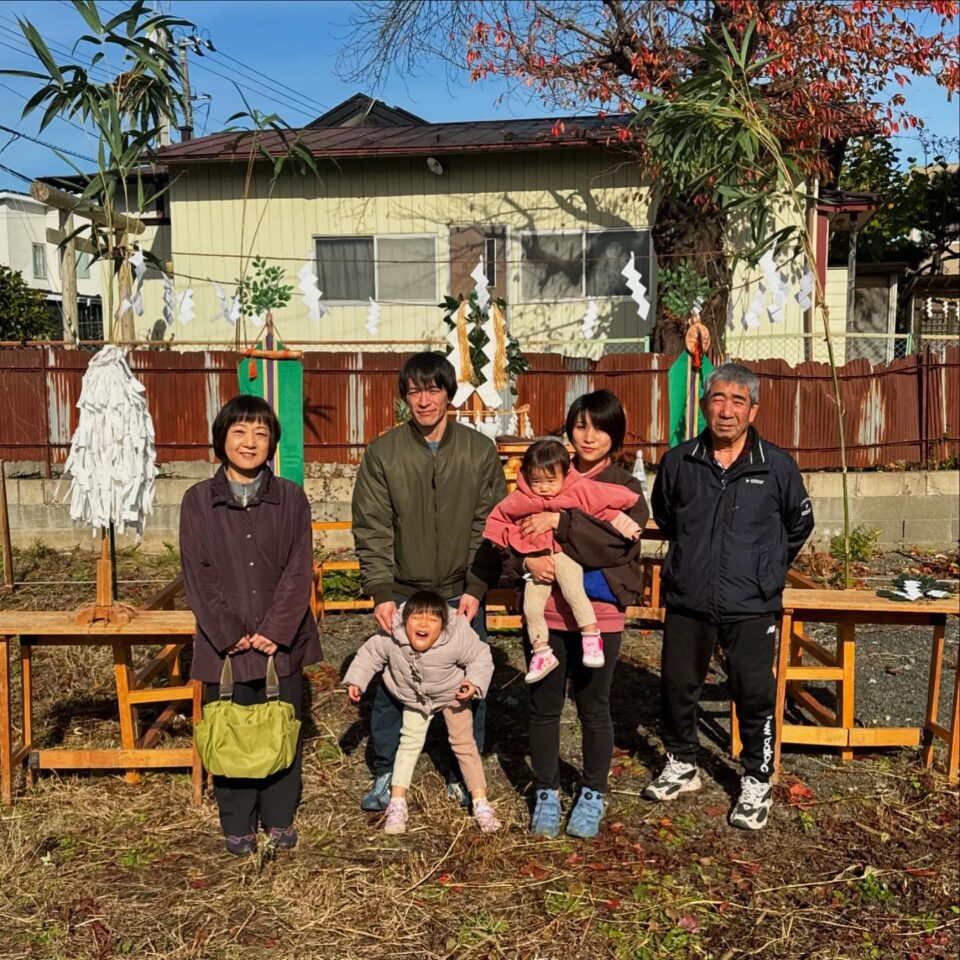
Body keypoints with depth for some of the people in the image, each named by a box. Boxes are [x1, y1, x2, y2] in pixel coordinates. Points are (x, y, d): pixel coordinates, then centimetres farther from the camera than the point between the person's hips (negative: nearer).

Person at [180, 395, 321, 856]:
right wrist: (230, 635, -11)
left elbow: (299, 570, -4)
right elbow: (197, 575, -4)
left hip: (281, 640, 1)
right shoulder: (198, 500, -1)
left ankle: (280, 817, 27)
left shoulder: (291, 498, -1)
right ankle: (237, 824, 25)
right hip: (224, 642, 0)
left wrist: (274, 631, -12)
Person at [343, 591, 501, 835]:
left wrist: (475, 682, -33)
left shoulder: (458, 639, -38)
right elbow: (369, 654, -13)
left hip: (452, 694, -1)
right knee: (409, 742, 2)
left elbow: (480, 656, -21)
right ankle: (397, 805, 12)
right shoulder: (391, 640, -33)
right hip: (415, 698, 2)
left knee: (464, 743, 0)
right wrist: (355, 680, -15)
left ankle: (481, 803, 9)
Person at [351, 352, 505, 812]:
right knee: (391, 687, 8)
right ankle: (386, 775, 28)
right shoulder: (382, 453, -3)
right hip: (401, 593, 0)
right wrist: (381, 592, -12)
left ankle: (464, 774, 29)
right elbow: (371, 530, -4)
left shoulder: (480, 450, -2)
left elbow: (490, 527, -1)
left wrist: (476, 588, -9)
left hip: (462, 594, 1)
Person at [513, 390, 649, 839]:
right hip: (546, 614, 2)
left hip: (598, 616, -2)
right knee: (544, 707, 11)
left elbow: (616, 542, -18)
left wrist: (561, 521, -23)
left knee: (594, 709, 12)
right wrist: (527, 561, -18)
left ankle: (593, 796, 31)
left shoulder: (626, 488, 0)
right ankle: (546, 794, 30)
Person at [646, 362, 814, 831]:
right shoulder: (678, 461, -2)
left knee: (755, 696, 5)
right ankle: (681, 765, 35)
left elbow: (799, 525, 11)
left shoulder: (776, 465, -5)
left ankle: (757, 783, 25)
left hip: (751, 607, -2)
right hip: (687, 603, 2)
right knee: (676, 687, 12)